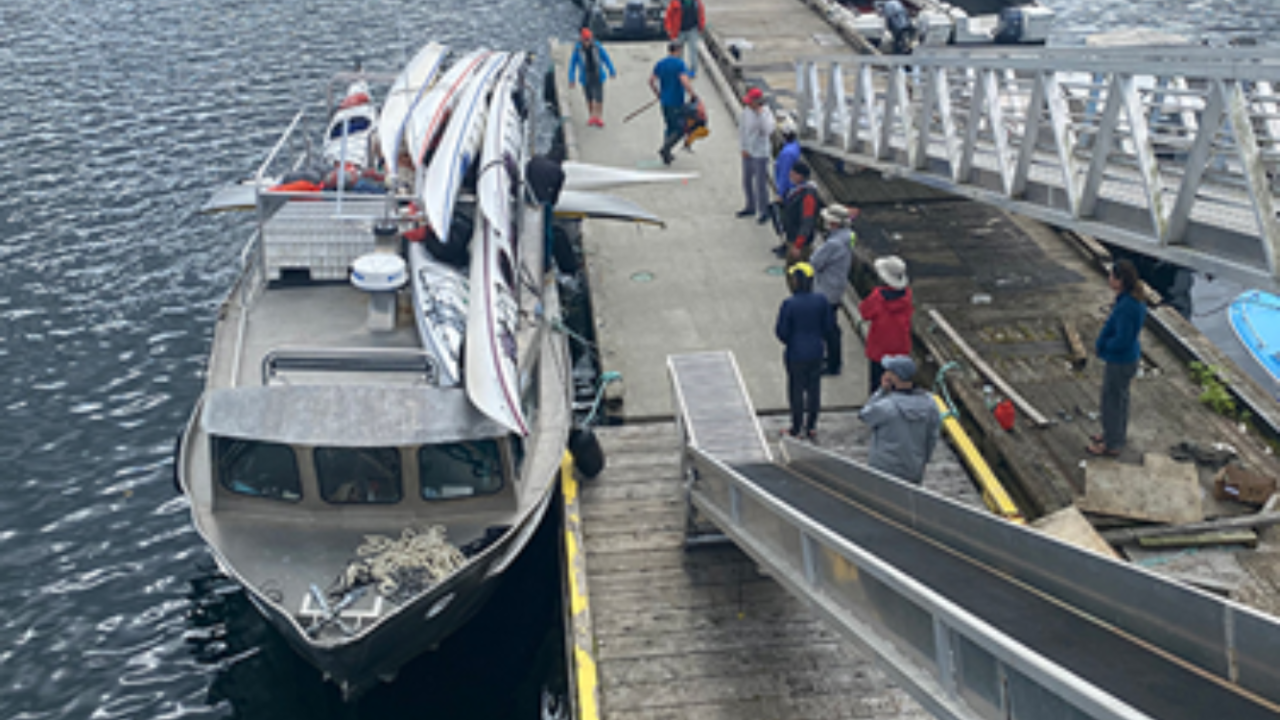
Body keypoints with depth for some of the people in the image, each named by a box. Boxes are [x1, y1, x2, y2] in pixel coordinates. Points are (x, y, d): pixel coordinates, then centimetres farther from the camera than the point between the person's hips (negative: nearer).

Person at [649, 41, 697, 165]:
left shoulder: (660, 64, 6)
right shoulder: (679, 63, -14)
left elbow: (651, 81, 10)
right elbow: (685, 82, -26)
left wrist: (658, 95, 22)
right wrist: (693, 95, -12)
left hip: (664, 102, 7)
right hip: (676, 103, -7)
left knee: (670, 127, 19)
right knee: (680, 130, 1)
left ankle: (667, 154, 16)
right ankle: (665, 148, -15)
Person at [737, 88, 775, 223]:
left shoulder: (767, 114, -17)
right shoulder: (746, 111, -1)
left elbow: (768, 131, -35)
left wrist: (760, 113, -34)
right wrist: (742, 148, 1)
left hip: (760, 155, -6)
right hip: (747, 154, 6)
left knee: (761, 184, -1)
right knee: (747, 182, 17)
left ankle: (764, 212, 13)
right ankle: (750, 207, 35)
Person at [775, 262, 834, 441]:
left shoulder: (789, 304, -20)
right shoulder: (821, 301, -7)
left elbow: (781, 331, -13)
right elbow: (828, 324, 3)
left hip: (796, 354, -4)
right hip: (816, 352, 4)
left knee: (796, 389, 9)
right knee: (814, 389, 14)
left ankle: (797, 428, 19)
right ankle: (811, 427, 26)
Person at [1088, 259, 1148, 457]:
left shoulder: (1126, 307, -32)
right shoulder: (1132, 299, -1)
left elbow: (1122, 340, -30)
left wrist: (1102, 346, -14)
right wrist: (1102, 341, 2)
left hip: (1120, 363, -9)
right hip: (1124, 358, 10)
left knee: (1112, 402, 7)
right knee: (1119, 398, 25)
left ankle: (1112, 445, 23)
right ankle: (1116, 434, 43)